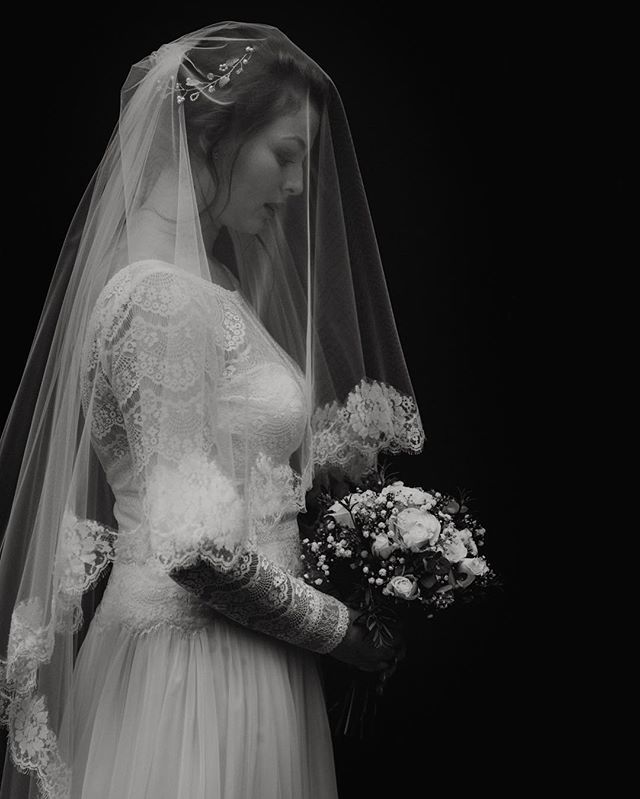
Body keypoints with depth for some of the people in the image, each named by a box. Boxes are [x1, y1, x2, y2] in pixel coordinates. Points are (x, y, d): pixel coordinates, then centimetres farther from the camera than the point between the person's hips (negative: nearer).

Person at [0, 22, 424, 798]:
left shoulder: (211, 284, 9)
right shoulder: (164, 296, -19)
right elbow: (199, 551, -23)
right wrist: (346, 631, -12)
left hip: (238, 655, 9)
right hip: (194, 666, -9)